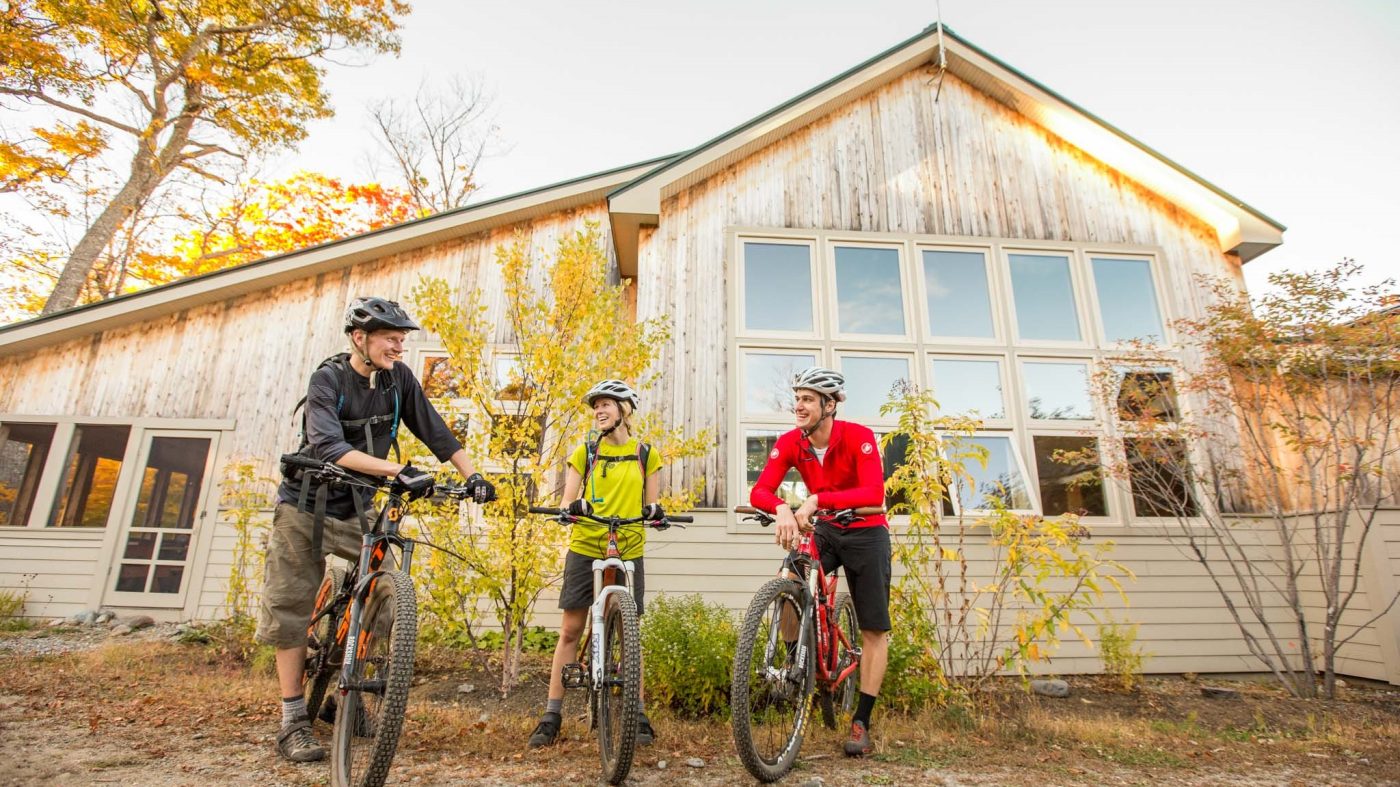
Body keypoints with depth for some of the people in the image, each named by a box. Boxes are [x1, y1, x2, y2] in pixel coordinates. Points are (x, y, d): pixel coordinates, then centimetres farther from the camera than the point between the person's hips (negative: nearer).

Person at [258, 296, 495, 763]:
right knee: (291, 611, 1)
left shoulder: (398, 378, -6)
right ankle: (293, 722, 13)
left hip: (356, 510, 4)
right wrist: (399, 471, -45)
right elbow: (328, 447, -34)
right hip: (305, 508, -3)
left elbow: (434, 431, -5)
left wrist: (472, 475, -15)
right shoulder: (327, 379, -18)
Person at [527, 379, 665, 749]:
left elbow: (650, 503, 6)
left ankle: (638, 715, 19)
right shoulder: (585, 452, 4)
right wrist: (573, 507, -21)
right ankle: (552, 713, 17)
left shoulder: (646, 454, 4)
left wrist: (654, 511, -17)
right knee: (570, 630, 5)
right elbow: (567, 501, 1)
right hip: (585, 549, 0)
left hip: (628, 552, 0)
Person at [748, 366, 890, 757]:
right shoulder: (789, 443, -13)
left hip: (866, 533, -2)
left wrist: (816, 499, -47)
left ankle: (861, 721, 16)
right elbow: (759, 491, -23)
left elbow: (874, 493, -37)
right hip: (824, 530, 3)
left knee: (875, 630, 2)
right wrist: (782, 509, -45)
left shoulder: (858, 437, -24)